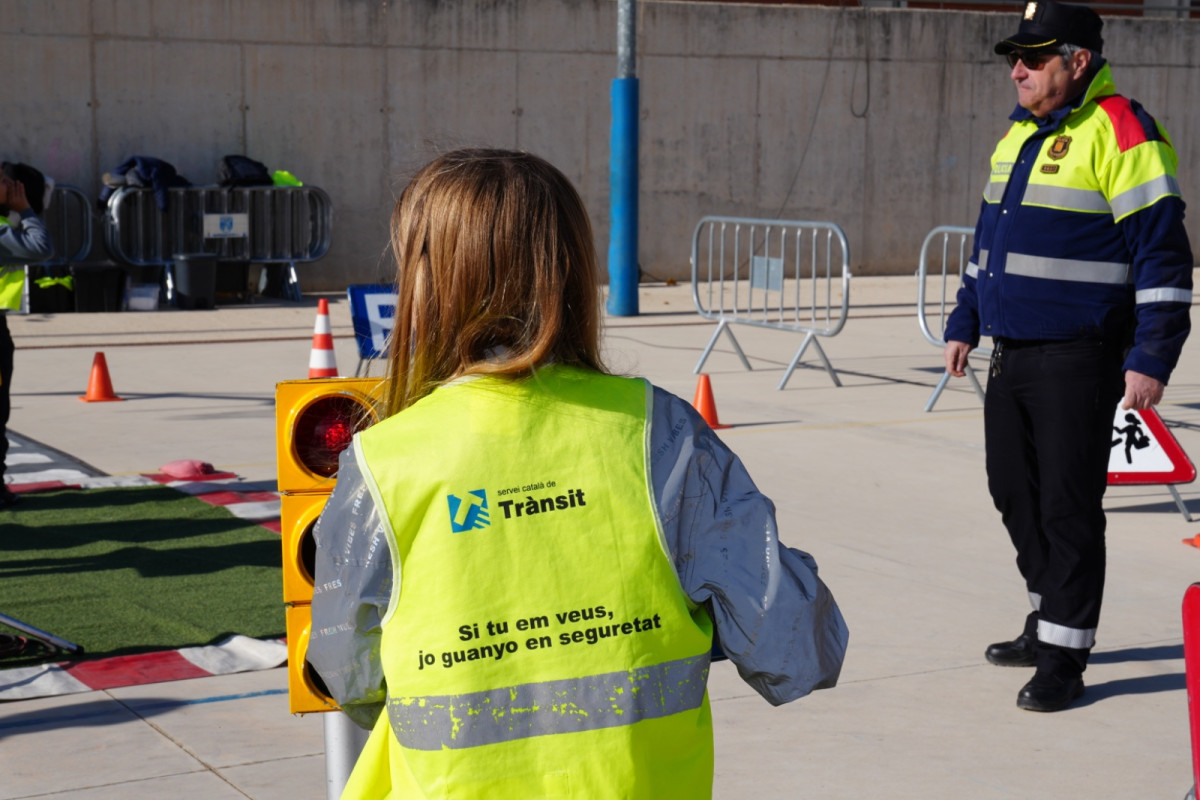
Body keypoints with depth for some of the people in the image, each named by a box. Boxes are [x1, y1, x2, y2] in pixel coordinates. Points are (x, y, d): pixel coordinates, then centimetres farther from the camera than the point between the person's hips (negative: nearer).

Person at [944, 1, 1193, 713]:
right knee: (1014, 491, 15)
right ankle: (1051, 619, 31)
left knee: (1068, 506, -4)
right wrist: (966, 322, 24)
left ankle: (1065, 654, 5)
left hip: (1078, 359, -8)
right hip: (1012, 353, 8)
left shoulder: (1120, 133, -12)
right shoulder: (1018, 135, 14)